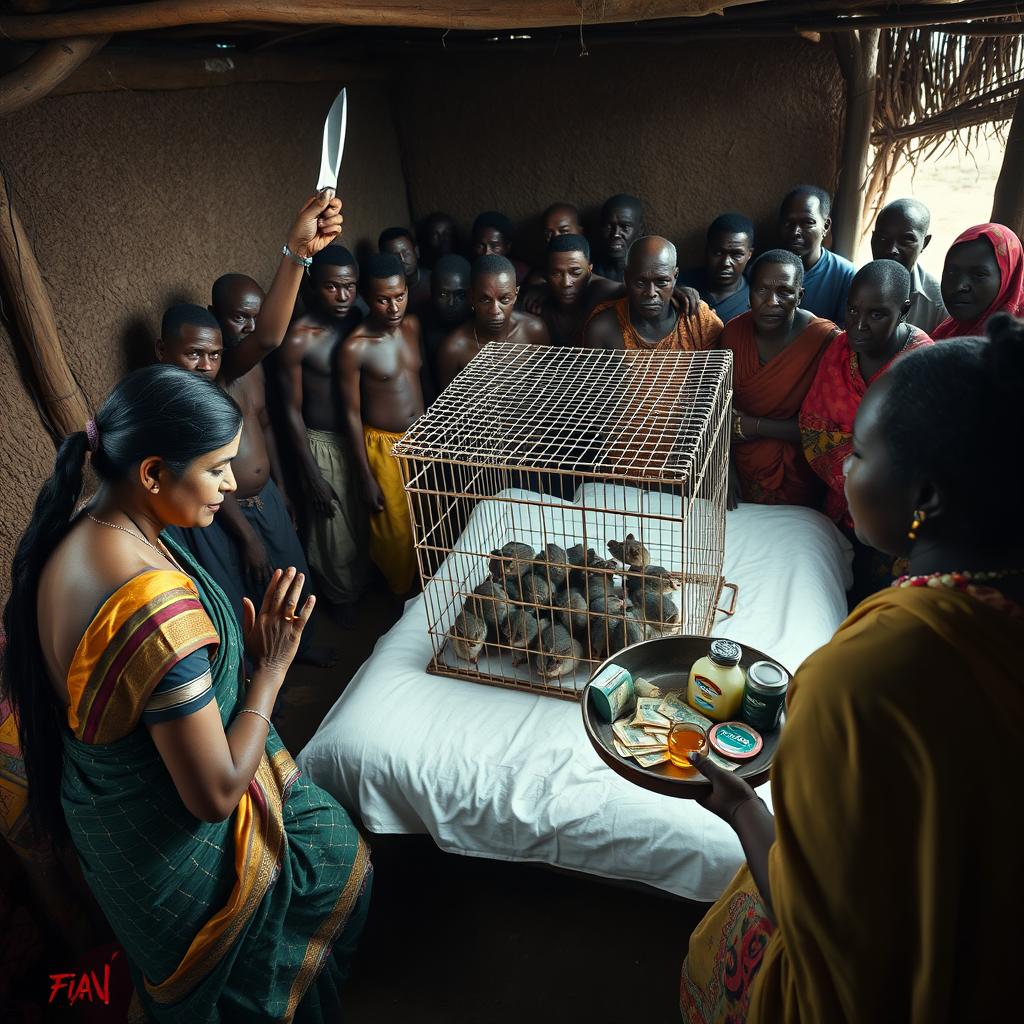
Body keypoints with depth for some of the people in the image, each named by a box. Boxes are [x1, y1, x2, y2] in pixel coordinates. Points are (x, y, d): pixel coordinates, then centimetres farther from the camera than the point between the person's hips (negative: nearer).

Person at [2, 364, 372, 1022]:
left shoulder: (74, 535, -10)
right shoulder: (155, 605, -38)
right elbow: (214, 795, -29)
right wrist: (270, 667, -22)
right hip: (173, 843, -8)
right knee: (337, 855, 18)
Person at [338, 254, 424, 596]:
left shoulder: (412, 325, -3)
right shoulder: (354, 347, -19)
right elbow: (352, 415, -14)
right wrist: (366, 478, -12)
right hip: (384, 446, -5)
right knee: (397, 532, 7)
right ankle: (401, 597, 31)